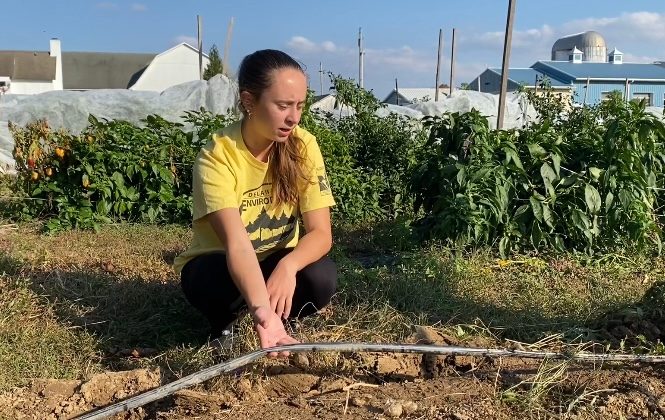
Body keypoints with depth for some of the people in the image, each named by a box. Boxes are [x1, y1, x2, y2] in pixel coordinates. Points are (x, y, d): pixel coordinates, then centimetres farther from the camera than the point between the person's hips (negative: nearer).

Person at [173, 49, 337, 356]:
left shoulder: (303, 145, -16)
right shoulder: (217, 157, -27)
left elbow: (321, 232, -20)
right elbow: (236, 243, -39)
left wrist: (287, 266, -42)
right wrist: (261, 309, -56)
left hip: (276, 263, 2)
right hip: (217, 265, -2)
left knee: (322, 277, -29)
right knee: (219, 279, -36)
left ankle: (280, 321, 3)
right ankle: (222, 325, -1)